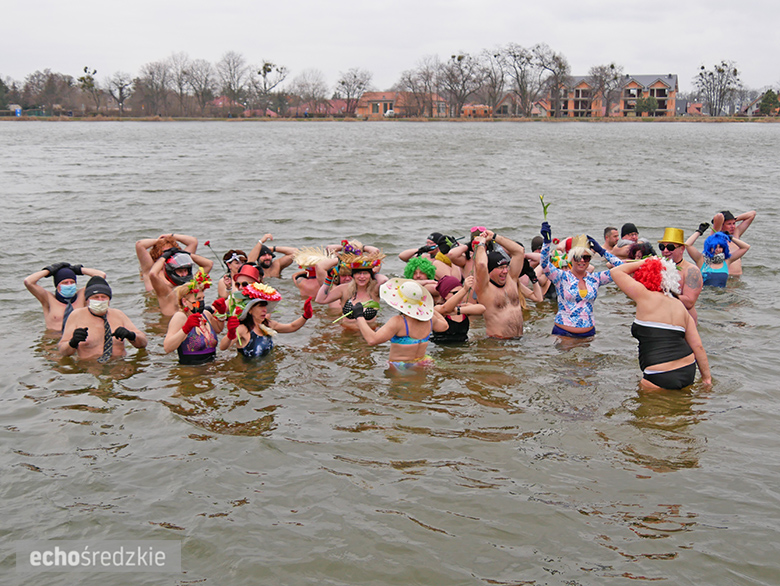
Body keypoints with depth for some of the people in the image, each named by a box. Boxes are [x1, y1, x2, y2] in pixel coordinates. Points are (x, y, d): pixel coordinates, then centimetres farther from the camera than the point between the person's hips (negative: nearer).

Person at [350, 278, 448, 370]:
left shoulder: (398, 322, -19)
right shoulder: (429, 319, 1)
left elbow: (372, 340, -27)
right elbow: (444, 325, 25)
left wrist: (359, 316, -17)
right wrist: (431, 309, 36)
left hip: (398, 369, -7)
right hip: (422, 365, 7)